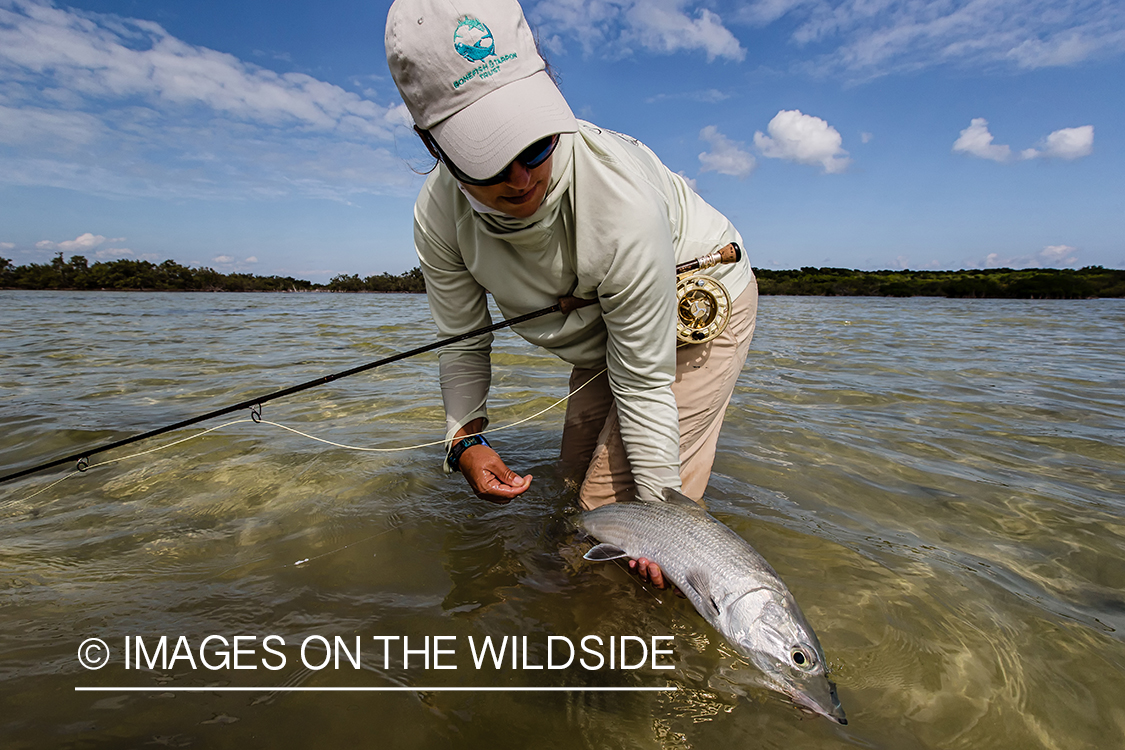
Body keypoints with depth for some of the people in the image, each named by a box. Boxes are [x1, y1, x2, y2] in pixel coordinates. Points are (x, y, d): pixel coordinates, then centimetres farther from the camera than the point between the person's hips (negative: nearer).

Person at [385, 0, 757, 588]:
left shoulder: (624, 201, -40)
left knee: (615, 504, -12)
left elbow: (643, 382, -32)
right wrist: (466, 437, -20)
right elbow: (463, 341, -7)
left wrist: (660, 515, -24)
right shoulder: (438, 213, -22)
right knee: (578, 479, 17)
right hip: (601, 327, 6)